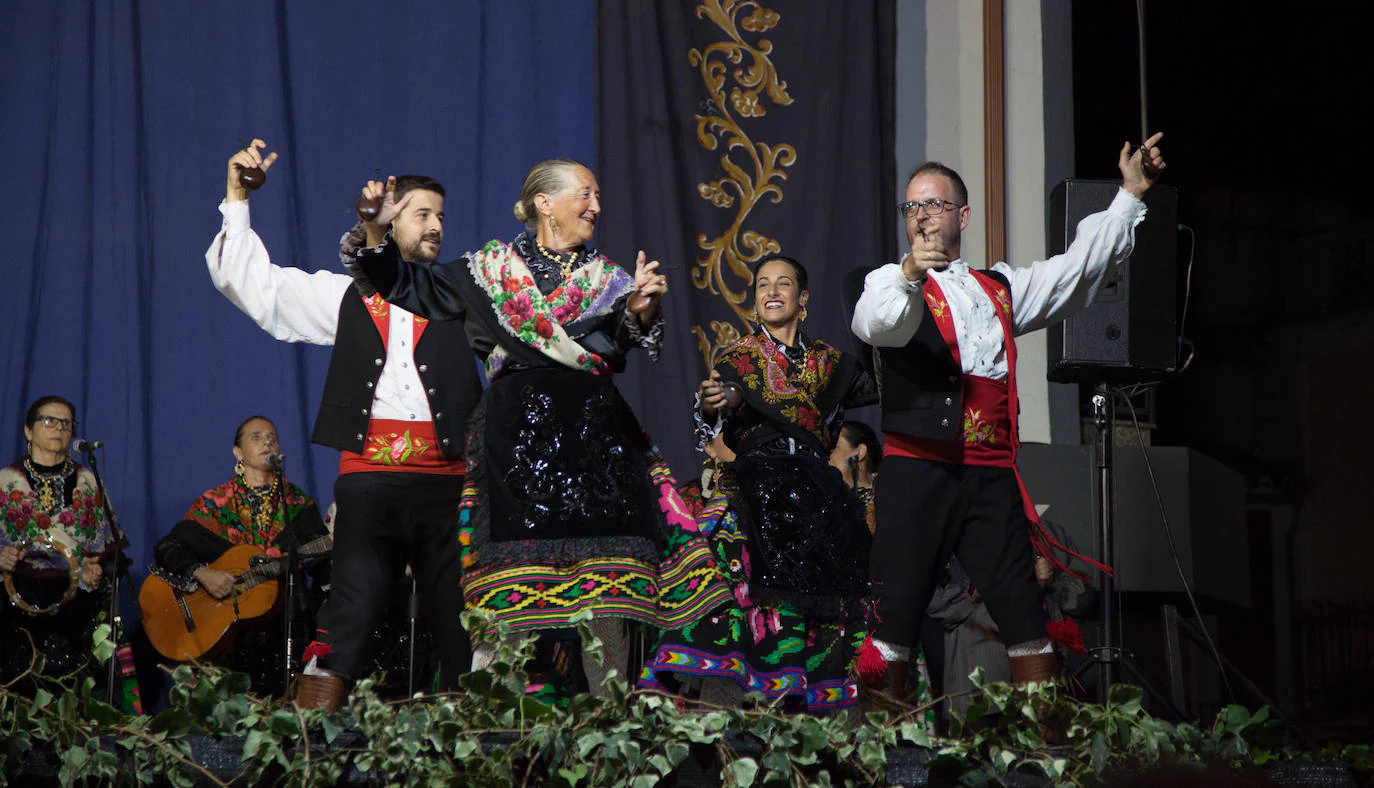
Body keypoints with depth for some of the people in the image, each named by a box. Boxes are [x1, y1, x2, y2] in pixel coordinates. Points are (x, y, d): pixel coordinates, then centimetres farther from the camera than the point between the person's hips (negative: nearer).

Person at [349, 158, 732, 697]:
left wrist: (640, 312, -22)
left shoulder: (605, 278, 17)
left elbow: (625, 341, -1)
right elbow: (408, 287, 16)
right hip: (518, 427, -2)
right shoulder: (493, 267, 13)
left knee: (606, 572, -4)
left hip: (594, 431, 2)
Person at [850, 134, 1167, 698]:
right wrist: (909, 276, -35)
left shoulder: (999, 290, 24)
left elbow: (1080, 267, 26)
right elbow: (875, 324, -15)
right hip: (916, 469, -4)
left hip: (991, 477, 4)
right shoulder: (890, 282, 8)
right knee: (893, 615, -9)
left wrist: (1131, 194, 23)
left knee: (1026, 617, 0)